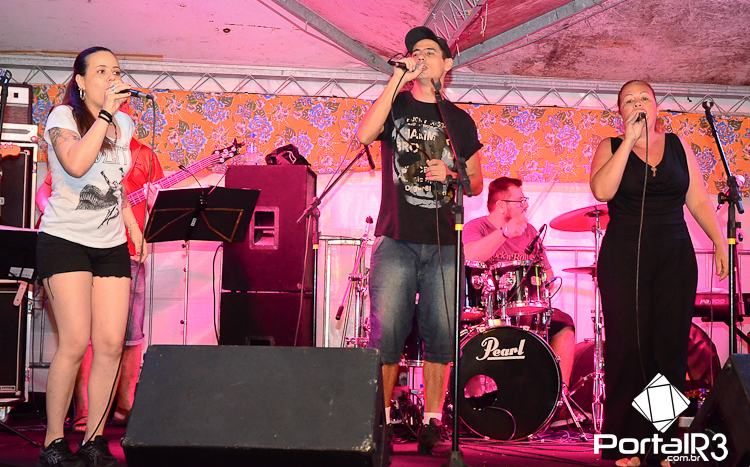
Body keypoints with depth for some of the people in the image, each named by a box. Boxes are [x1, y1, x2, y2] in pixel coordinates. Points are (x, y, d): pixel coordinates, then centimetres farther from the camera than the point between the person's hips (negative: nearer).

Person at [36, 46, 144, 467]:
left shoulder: (124, 125, 14)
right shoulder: (63, 117, -5)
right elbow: (76, 164, -26)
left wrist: (133, 227, 17)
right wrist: (105, 113, -21)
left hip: (111, 245, 6)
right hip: (65, 241, -6)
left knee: (112, 344, -4)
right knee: (75, 342, -13)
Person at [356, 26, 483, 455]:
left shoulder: (459, 120, 14)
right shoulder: (395, 106, 9)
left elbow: (477, 182, 16)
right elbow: (364, 134, -13)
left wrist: (450, 175, -6)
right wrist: (397, 79, -12)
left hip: (444, 244, 2)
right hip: (397, 241, -2)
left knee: (440, 338, 0)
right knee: (386, 337, -5)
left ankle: (432, 422, 9)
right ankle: (380, 420, 6)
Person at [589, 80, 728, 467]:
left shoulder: (678, 146, 12)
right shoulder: (610, 148, 4)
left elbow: (698, 201, 12)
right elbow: (602, 190, -15)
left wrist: (720, 243, 4)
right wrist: (629, 140, -14)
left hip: (675, 257, 2)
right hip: (624, 260, -2)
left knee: (670, 346, -1)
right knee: (628, 348, -4)